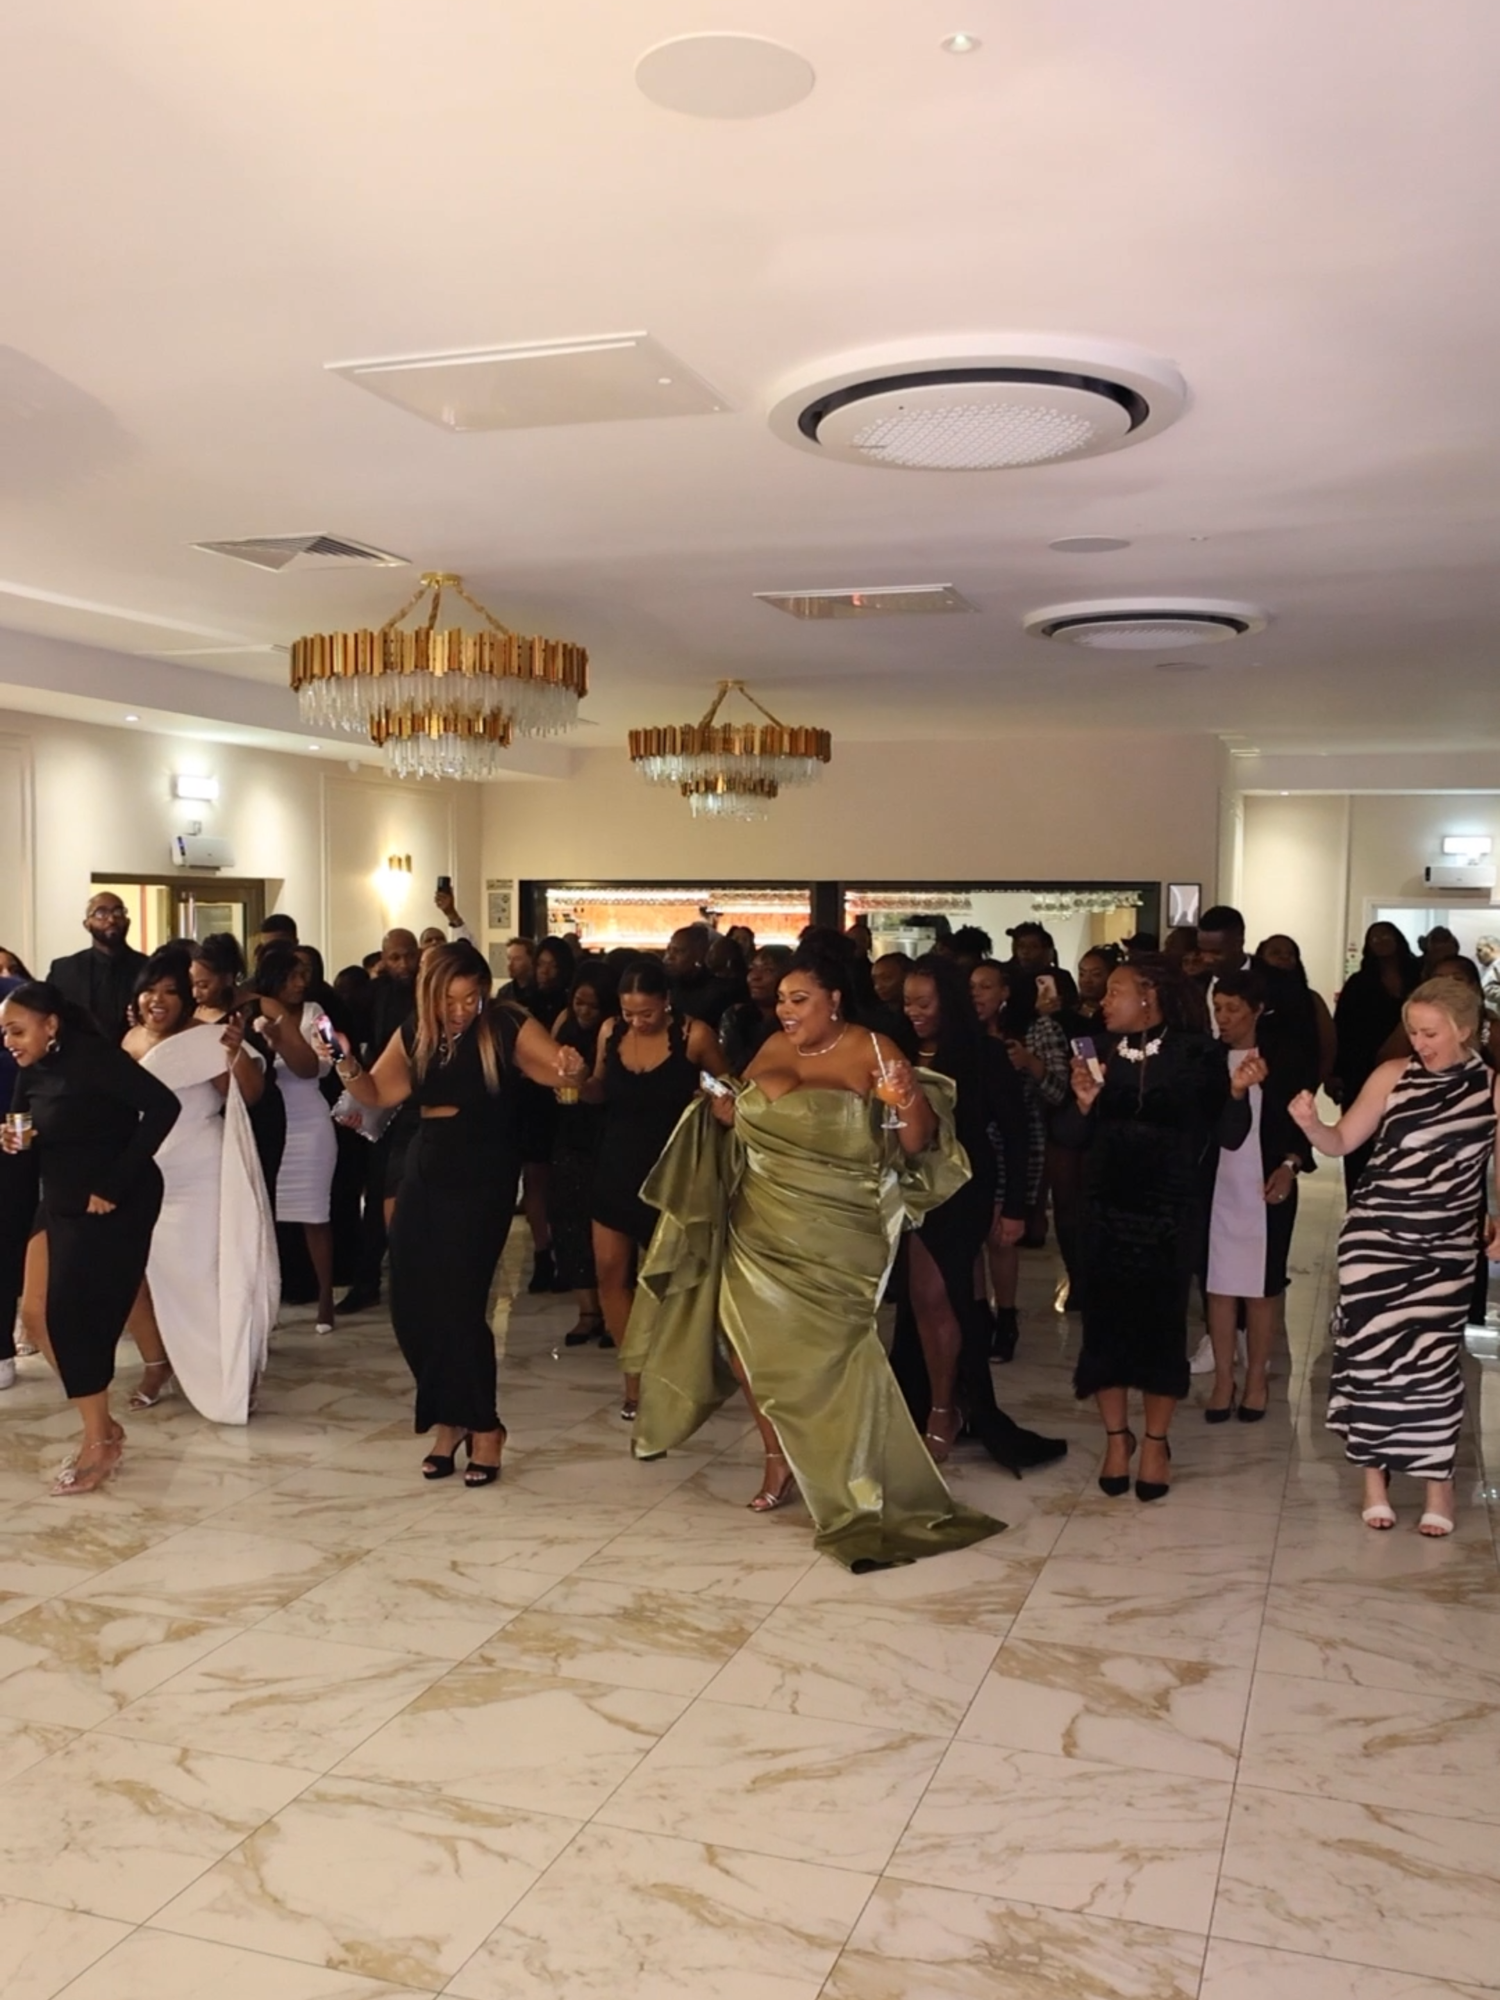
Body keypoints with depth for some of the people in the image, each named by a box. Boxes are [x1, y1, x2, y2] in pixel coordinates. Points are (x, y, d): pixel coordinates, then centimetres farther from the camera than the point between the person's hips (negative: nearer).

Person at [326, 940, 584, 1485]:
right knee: (411, 1305, 5)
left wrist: (571, 1068, -38)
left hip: (482, 1182, -5)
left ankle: (483, 1426, 10)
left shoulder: (508, 1028, -9)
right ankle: (449, 1417, 24)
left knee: (457, 1304, -8)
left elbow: (558, 1069, -15)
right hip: (423, 1176, 5)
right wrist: (348, 1065, -13)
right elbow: (376, 1094, 6)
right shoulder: (413, 1034, 5)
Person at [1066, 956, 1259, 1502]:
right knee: (1104, 1323, 5)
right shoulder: (1102, 1054, 4)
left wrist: (1237, 1091, -23)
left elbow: (1227, 1137, -7)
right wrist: (1084, 1102, -13)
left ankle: (1155, 1443, 21)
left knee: (1162, 1325, 4)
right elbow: (1077, 1140, 5)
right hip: (1107, 1210, 3)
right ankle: (1116, 1436, 23)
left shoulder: (1197, 1054, -6)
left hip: (1171, 1213, -3)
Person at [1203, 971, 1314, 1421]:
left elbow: (1299, 1123, 2)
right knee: (1218, 1282, 4)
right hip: (1217, 1187, 1)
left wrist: (1290, 1166, -12)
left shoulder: (1281, 1061, -2)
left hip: (1267, 1188, -1)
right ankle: (1223, 1378, 15)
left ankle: (1257, 1378, 20)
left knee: (1262, 1283, 7)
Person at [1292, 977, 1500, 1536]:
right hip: (1376, 1236, 0)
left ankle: (1437, 1479, 18)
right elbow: (1341, 1143, -4)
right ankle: (1374, 1476, 18)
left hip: (1446, 1246, 0)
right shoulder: (1392, 1076, -6)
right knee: (1373, 1353, 3)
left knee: (1431, 1359, 0)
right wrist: (1311, 1124, -23)